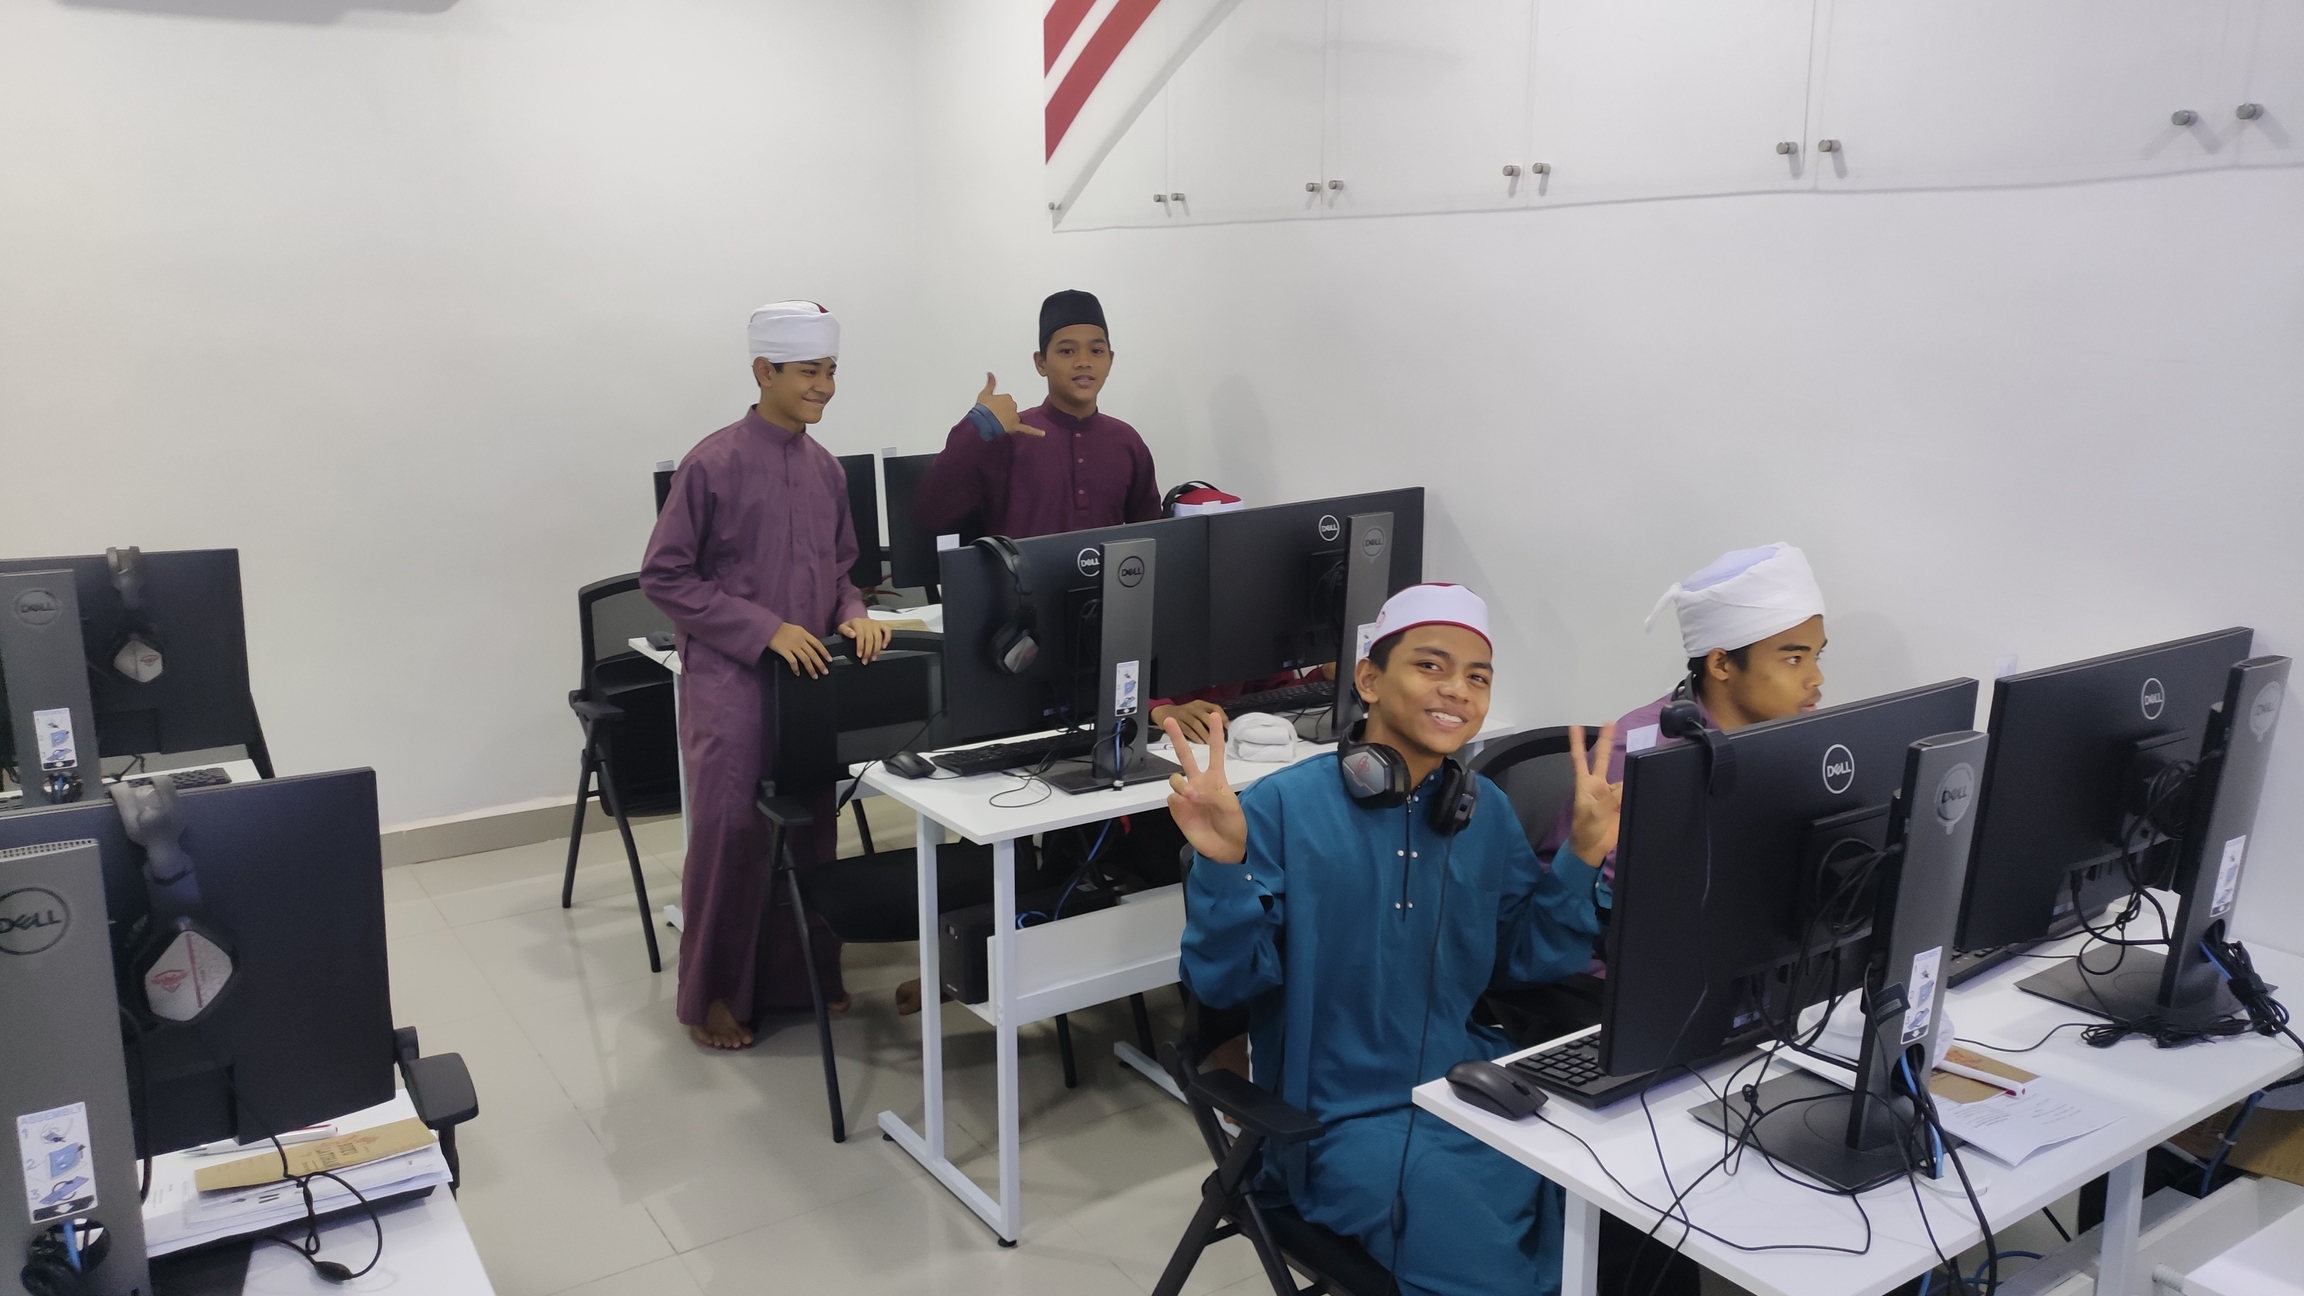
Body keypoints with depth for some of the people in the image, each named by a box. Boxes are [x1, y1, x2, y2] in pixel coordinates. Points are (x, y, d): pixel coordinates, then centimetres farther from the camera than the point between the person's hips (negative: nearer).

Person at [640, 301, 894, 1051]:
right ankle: (713, 994, 16)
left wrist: (852, 615, -3)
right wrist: (764, 630, -17)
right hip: (733, 682, -5)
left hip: (811, 677, 6)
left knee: (810, 828, 9)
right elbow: (664, 576, -9)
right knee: (732, 833, -1)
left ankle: (799, 974, 25)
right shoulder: (714, 463, -10)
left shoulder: (825, 469, 8)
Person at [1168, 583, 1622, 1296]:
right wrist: (1223, 863, -29)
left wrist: (1584, 853, -3)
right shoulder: (1284, 807, -12)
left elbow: (1529, 957, 8)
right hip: (1350, 1119, -5)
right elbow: (1226, 981, -13)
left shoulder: (1487, 812, 6)